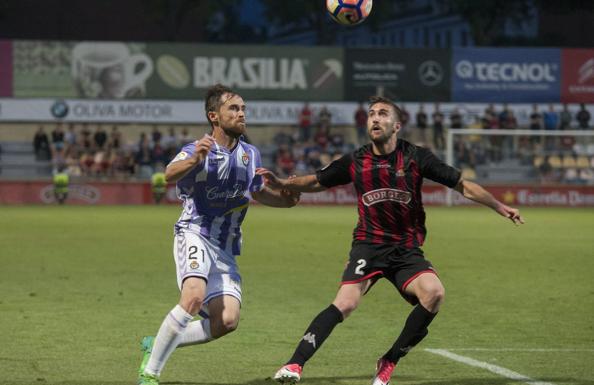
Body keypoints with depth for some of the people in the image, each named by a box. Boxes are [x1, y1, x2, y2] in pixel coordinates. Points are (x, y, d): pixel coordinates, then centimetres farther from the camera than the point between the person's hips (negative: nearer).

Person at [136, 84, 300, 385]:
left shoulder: (251, 155, 10)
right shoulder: (197, 151, -10)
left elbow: (257, 191, 28)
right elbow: (170, 175, -31)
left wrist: (285, 199, 7)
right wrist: (193, 160, -53)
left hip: (225, 249, 6)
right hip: (195, 234, -6)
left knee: (227, 321, -10)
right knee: (194, 296, -31)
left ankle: (155, 345, 10)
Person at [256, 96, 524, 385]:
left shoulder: (416, 158, -2)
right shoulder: (355, 162, 2)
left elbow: (462, 185, 2)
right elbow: (315, 182, 16)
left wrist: (500, 207, -3)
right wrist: (280, 183, 1)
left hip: (407, 251, 1)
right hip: (369, 245, 0)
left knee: (434, 293, -26)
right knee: (346, 303, -25)